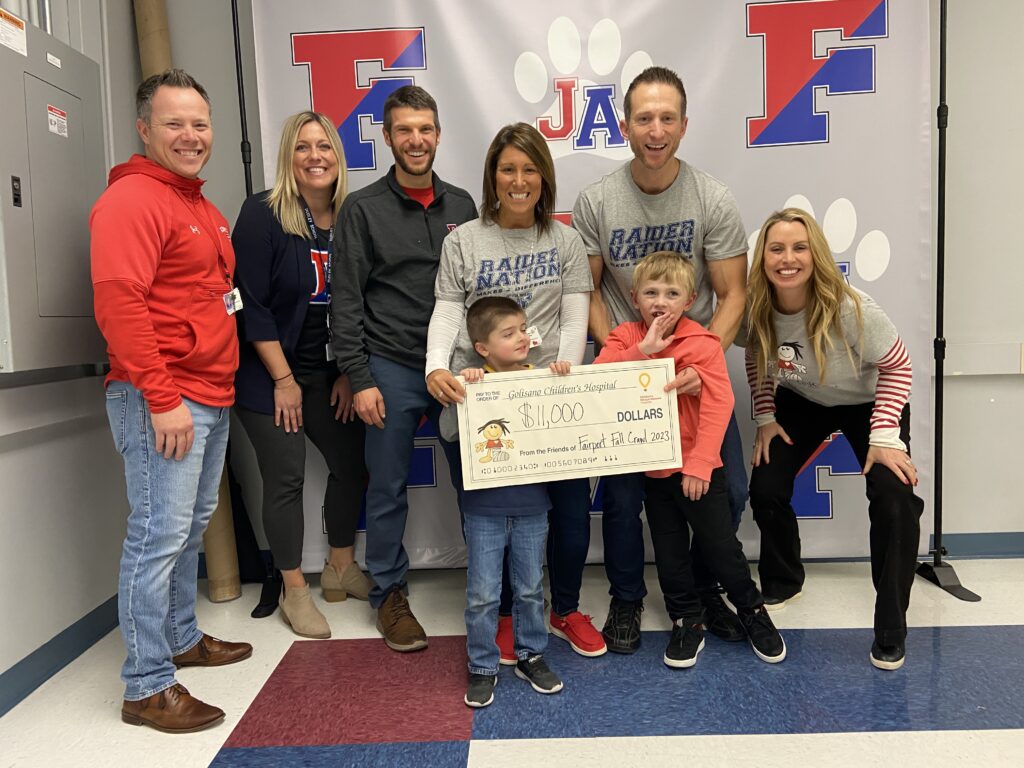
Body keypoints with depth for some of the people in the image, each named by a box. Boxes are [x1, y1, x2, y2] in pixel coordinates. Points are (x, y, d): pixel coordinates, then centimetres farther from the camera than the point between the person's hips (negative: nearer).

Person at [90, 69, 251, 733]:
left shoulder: (202, 206, 19)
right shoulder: (131, 200, -11)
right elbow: (118, 302, -21)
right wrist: (161, 398, -23)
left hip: (211, 395, 10)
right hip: (163, 401, -10)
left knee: (193, 524, 19)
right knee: (159, 535, -5)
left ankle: (182, 638, 35)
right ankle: (147, 687, 7)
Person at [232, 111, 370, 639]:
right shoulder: (263, 214, -11)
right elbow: (251, 303, -14)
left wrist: (349, 374, 1)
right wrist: (283, 379, -14)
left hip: (331, 372, 5)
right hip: (270, 373, -5)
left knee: (352, 463, 7)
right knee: (286, 478, -1)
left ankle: (341, 569, 28)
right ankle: (294, 592, 15)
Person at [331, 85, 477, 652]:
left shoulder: (461, 205, 11)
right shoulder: (363, 208, 1)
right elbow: (346, 302, -3)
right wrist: (360, 379, -9)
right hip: (392, 370, -3)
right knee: (388, 488, 6)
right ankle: (389, 593, 23)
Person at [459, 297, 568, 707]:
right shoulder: (474, 382, -7)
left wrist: (563, 379, -17)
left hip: (531, 505, 2)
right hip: (484, 507, -2)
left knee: (531, 588, 17)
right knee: (482, 594, 7)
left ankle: (531, 655, 35)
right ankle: (482, 666, 24)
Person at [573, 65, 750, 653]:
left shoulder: (715, 201, -7)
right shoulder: (596, 202, -6)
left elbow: (732, 294, -6)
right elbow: (587, 291, 0)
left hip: (697, 368, 1)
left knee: (729, 489, 2)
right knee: (622, 492, 1)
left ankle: (705, 590, 29)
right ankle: (627, 599, 27)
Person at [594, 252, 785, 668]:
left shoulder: (703, 343, -13)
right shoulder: (625, 338, -2)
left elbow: (718, 404, -17)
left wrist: (699, 463, -21)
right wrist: (643, 350, -26)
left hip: (697, 467, -3)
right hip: (652, 468, 4)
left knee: (721, 545, 7)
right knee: (669, 552, 15)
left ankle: (753, 611, 31)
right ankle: (687, 621, 33)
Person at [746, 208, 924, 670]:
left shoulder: (849, 308, -32)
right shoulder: (758, 309, -21)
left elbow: (897, 367, -20)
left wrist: (885, 437, -24)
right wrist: (766, 418, -7)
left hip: (868, 403, -3)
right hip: (801, 402, 3)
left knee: (895, 502, -20)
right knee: (765, 489, -10)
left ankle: (890, 630, -2)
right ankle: (783, 581, 21)